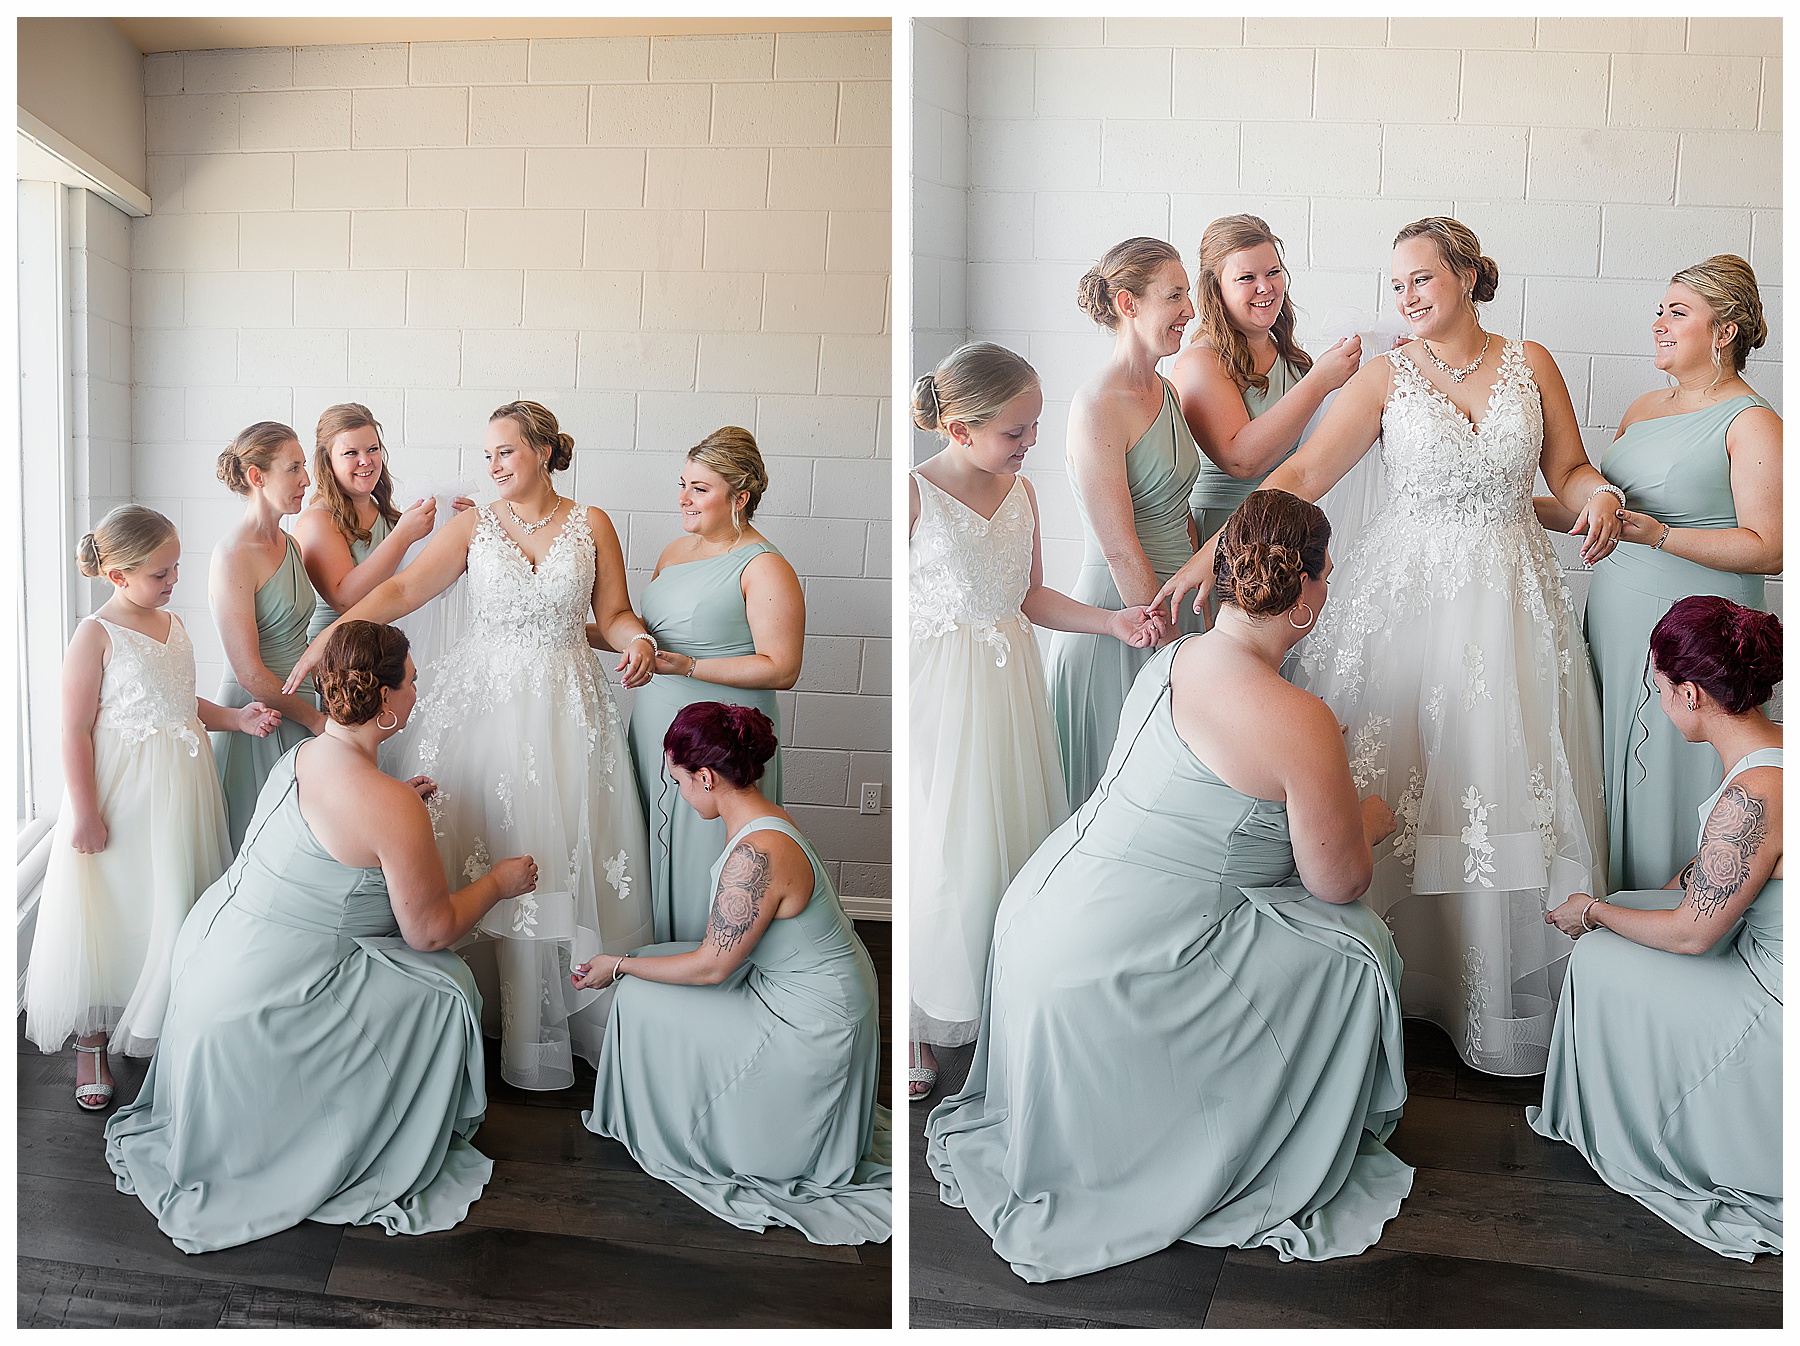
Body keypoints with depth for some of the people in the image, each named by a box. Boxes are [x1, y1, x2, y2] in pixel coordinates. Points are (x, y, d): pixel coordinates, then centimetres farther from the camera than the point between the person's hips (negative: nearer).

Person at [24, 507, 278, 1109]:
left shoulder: (173, 624, 8)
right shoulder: (97, 635, -13)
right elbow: (76, 731, -15)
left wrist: (237, 718, 4)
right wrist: (85, 813, -17)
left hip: (181, 788, 7)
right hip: (121, 797, -6)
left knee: (176, 910, 14)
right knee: (112, 914, 5)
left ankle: (169, 1024, 31)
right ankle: (92, 1047, 23)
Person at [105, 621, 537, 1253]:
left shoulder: (301, 755, 0)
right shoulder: (393, 810, -26)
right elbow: (431, 929, -17)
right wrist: (498, 882, -2)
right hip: (255, 1005, -9)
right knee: (443, 989, 2)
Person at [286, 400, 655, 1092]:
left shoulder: (591, 525, 5)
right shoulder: (472, 526, 4)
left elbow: (614, 612, 6)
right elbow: (401, 590, -5)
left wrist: (638, 641, -16)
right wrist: (331, 634, -17)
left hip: (564, 709, 0)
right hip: (480, 700, 0)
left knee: (558, 852, 2)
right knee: (479, 853, 0)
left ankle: (557, 1013, 17)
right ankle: (475, 1013, 13)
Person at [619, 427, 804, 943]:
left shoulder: (764, 568, -13)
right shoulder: (675, 551, 12)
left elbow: (781, 669, -18)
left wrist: (689, 666, -22)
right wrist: (580, 631, 10)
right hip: (655, 728, 8)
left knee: (702, 862, 1)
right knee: (655, 856, 15)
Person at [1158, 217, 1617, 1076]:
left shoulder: (1529, 363, 8)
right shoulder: (1385, 377, 0)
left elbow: (1568, 469, 12)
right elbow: (1301, 474, -10)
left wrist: (1602, 497, -12)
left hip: (1509, 595, 2)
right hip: (1406, 590, -2)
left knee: (1505, 775, 5)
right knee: (1393, 782, -1)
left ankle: (1503, 993, 21)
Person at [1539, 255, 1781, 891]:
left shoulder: (1753, 424, -9)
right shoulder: (1644, 409, 14)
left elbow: (1767, 550, -15)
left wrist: (1657, 535, -23)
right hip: (1615, 619, 7)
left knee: (1670, 781, 1)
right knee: (1614, 780, 13)